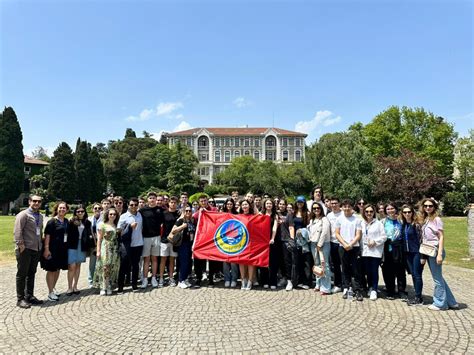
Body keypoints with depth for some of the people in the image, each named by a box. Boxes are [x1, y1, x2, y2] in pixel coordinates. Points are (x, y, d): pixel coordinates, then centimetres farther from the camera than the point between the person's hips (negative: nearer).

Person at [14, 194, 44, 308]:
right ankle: (20, 299, 13)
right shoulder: (23, 215, -8)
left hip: (36, 249, 7)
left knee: (31, 274, 14)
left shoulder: (40, 216, 15)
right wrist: (21, 245, -19)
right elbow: (17, 231, -15)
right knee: (22, 274, 3)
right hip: (25, 249, -7)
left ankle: (29, 296, 25)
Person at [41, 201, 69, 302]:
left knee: (58, 269, 17)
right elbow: (47, 235, -15)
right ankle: (50, 293, 9)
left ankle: (53, 288, 34)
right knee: (51, 270, 1)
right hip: (53, 249, -7)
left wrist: (66, 246, 15)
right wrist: (46, 249, -20)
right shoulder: (52, 221, -11)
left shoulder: (66, 221, 8)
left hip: (62, 249, 7)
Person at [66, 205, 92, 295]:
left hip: (82, 246, 3)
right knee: (72, 267, -4)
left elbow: (89, 235, 5)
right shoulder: (71, 222, -4)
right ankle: (70, 287, 8)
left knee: (78, 266, 12)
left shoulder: (87, 223, 5)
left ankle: (75, 286, 22)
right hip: (72, 246, -3)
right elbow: (68, 233, -5)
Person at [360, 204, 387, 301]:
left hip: (376, 251, -3)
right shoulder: (362, 224, 9)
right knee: (368, 271, 8)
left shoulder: (378, 223, 1)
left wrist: (375, 241, -12)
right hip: (365, 251, 3)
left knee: (374, 271, -3)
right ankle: (370, 288, 24)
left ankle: (374, 290, 7)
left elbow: (384, 237, -1)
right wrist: (361, 247, -3)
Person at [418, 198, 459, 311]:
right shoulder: (424, 220, 12)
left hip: (435, 251, -7)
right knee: (438, 278, 14)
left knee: (437, 278, 3)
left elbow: (441, 237, -11)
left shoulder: (436, 219, -8)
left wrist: (440, 254, -17)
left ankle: (440, 303, 16)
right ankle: (451, 302, 25)